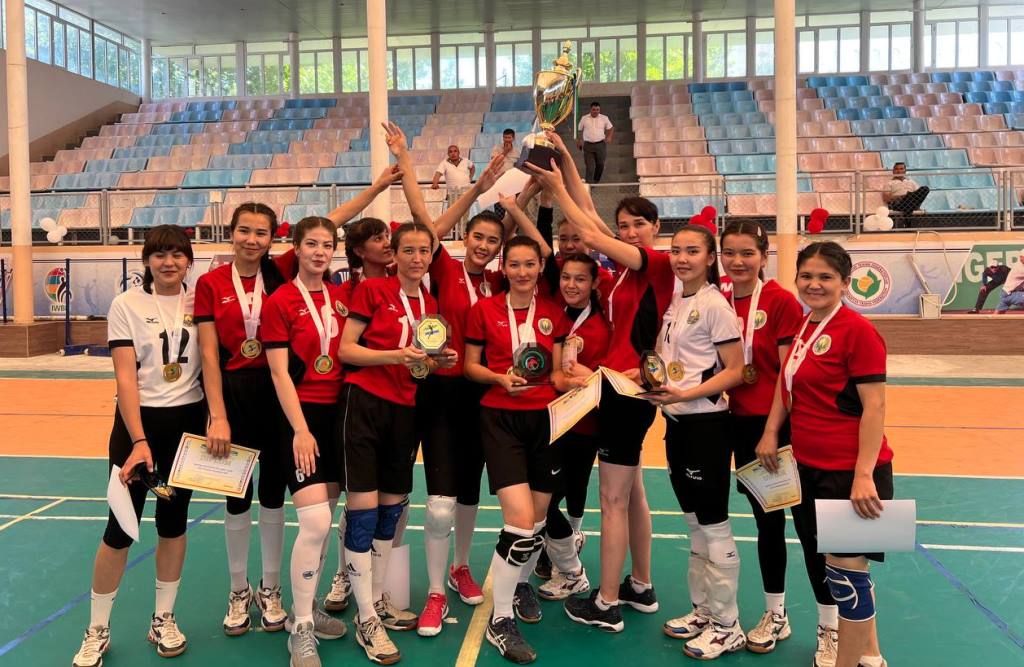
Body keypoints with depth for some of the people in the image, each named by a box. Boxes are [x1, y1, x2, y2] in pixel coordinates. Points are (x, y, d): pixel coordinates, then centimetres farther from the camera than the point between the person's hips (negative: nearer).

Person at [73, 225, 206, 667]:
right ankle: (97, 631, 18)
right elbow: (125, 376, -12)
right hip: (139, 420, -3)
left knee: (174, 521, 11)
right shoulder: (127, 304, -6)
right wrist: (139, 440, -19)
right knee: (121, 527, 0)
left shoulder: (200, 301, 3)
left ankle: (163, 620, 26)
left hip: (189, 420, 3)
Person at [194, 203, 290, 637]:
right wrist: (218, 417, -13)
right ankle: (239, 591, 28)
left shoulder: (281, 279, 2)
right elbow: (209, 355, -7)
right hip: (233, 393, -1)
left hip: (277, 393, 1)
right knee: (237, 494, 10)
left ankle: (270, 589, 27)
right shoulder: (211, 283, -3)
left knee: (273, 490, 10)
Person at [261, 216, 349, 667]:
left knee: (324, 520, 12)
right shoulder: (279, 301, -6)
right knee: (315, 522, -12)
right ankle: (301, 631, 4)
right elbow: (280, 374, -10)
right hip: (302, 415, -5)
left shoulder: (341, 296, 8)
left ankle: (305, 608, 29)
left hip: (339, 413, 6)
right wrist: (300, 429, -15)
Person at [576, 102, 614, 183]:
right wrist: (579, 141, 8)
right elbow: (580, 130, 13)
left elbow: (611, 128, 15)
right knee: (590, 166, -5)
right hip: (588, 145, -1)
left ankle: (596, 181, 26)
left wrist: (609, 137, -1)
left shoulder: (604, 118, 5)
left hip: (600, 144, 1)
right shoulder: (584, 118, 5)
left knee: (600, 164, 4)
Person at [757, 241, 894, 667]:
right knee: (846, 568, 19)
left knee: (846, 567, 0)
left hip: (850, 471, -8)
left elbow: (874, 407, -17)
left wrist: (863, 475, -22)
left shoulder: (857, 330, -13)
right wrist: (771, 433, 7)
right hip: (808, 466, 8)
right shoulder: (802, 330, 8)